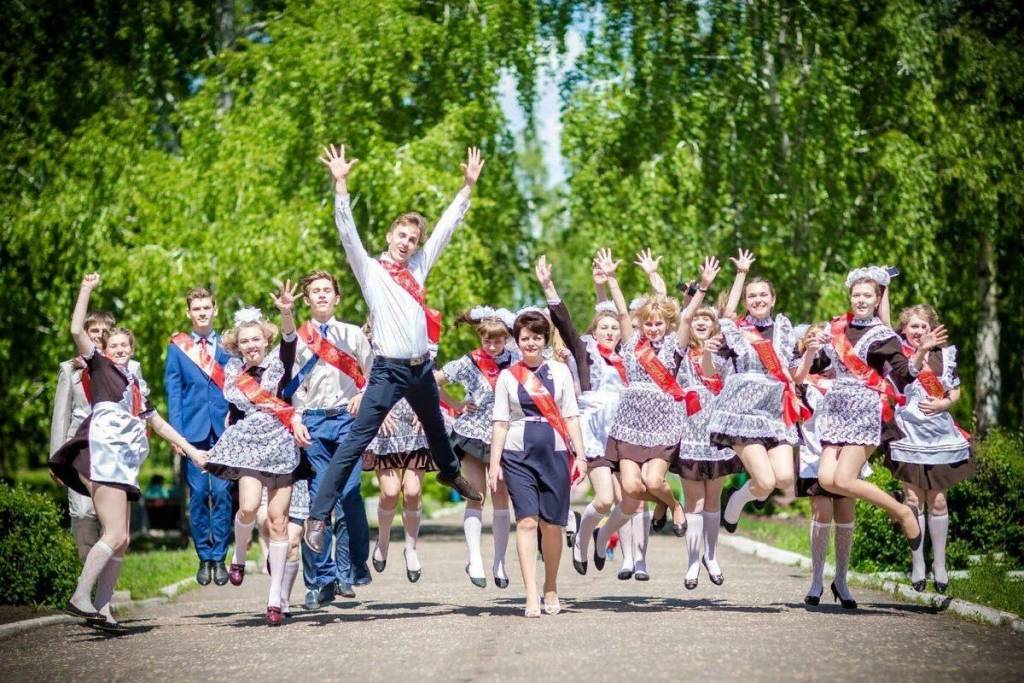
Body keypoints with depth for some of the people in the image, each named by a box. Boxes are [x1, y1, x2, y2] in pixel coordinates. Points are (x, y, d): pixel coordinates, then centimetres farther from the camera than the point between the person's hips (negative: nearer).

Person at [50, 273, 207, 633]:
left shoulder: (137, 383, 23)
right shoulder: (99, 367, 7)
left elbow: (157, 422, 31)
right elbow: (77, 330, -6)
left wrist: (190, 449, 28)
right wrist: (86, 289, -5)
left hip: (125, 464, 7)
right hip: (102, 454, -7)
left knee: (120, 541, 3)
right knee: (114, 535, -19)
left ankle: (103, 608, 4)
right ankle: (80, 598, -19)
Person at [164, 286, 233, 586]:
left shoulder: (228, 345, 11)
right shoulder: (177, 347, 10)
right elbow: (173, 391, 6)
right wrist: (176, 432, -3)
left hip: (224, 429, 0)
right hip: (193, 429, 0)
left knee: (222, 492, -6)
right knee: (198, 494, -1)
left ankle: (219, 557, 1)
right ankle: (204, 558, 9)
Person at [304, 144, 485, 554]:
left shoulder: (418, 267, 10)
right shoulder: (370, 270, -3)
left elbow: (446, 227, 14)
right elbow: (347, 232, -16)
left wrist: (468, 187, 13)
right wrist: (340, 185, -26)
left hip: (422, 367, 6)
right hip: (389, 370, -6)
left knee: (435, 426, 30)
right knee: (356, 442, -13)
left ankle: (450, 473, 60)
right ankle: (319, 515, -17)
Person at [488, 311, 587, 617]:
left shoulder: (560, 371, 9)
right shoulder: (507, 376, 8)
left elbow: (570, 417, 10)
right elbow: (501, 422, 7)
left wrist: (580, 454, 3)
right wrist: (494, 463, 1)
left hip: (555, 453, 1)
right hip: (519, 454, -1)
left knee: (552, 524, 3)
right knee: (527, 520, -11)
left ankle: (551, 590, 21)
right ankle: (531, 596, -16)